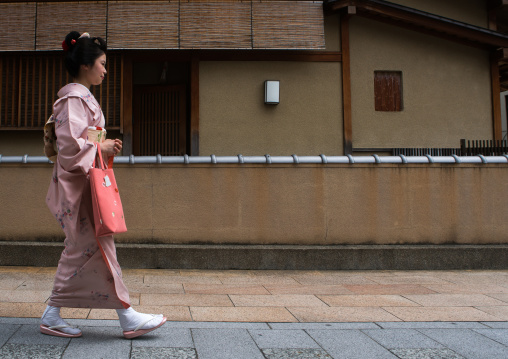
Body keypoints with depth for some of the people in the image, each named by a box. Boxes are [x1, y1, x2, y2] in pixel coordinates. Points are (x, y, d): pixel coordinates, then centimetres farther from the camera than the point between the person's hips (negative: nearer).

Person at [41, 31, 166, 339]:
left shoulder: (80, 97, 20)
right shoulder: (75, 97, -12)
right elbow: (69, 143, -21)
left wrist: (104, 146, 9)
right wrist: (101, 148, -12)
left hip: (82, 182, 11)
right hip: (78, 183, -11)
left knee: (80, 250, 10)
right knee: (98, 246, -8)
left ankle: (53, 316, 17)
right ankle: (128, 317, -4)